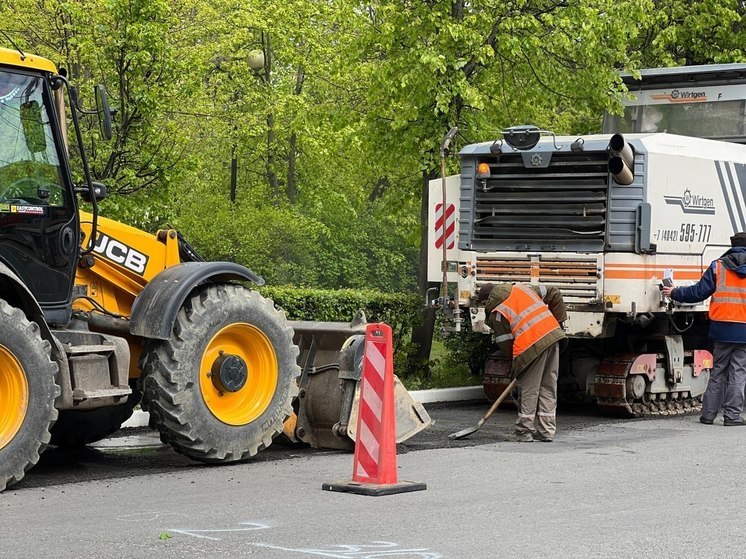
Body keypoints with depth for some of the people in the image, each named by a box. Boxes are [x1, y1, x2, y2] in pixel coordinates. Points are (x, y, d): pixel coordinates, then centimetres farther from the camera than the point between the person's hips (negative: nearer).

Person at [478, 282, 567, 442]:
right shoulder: (521, 288, 22)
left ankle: (525, 431, 6)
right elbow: (553, 294, 25)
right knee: (549, 387, 11)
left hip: (533, 344, -7)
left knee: (529, 389, 3)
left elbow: (505, 343, 2)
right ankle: (547, 431, 14)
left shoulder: (496, 313, 3)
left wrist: (514, 365, 14)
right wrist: (558, 319, 27)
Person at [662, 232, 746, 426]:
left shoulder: (718, 266, 2)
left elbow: (699, 292, 1)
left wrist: (675, 293, 14)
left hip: (722, 328, 2)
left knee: (718, 372, 11)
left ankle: (708, 413, 11)